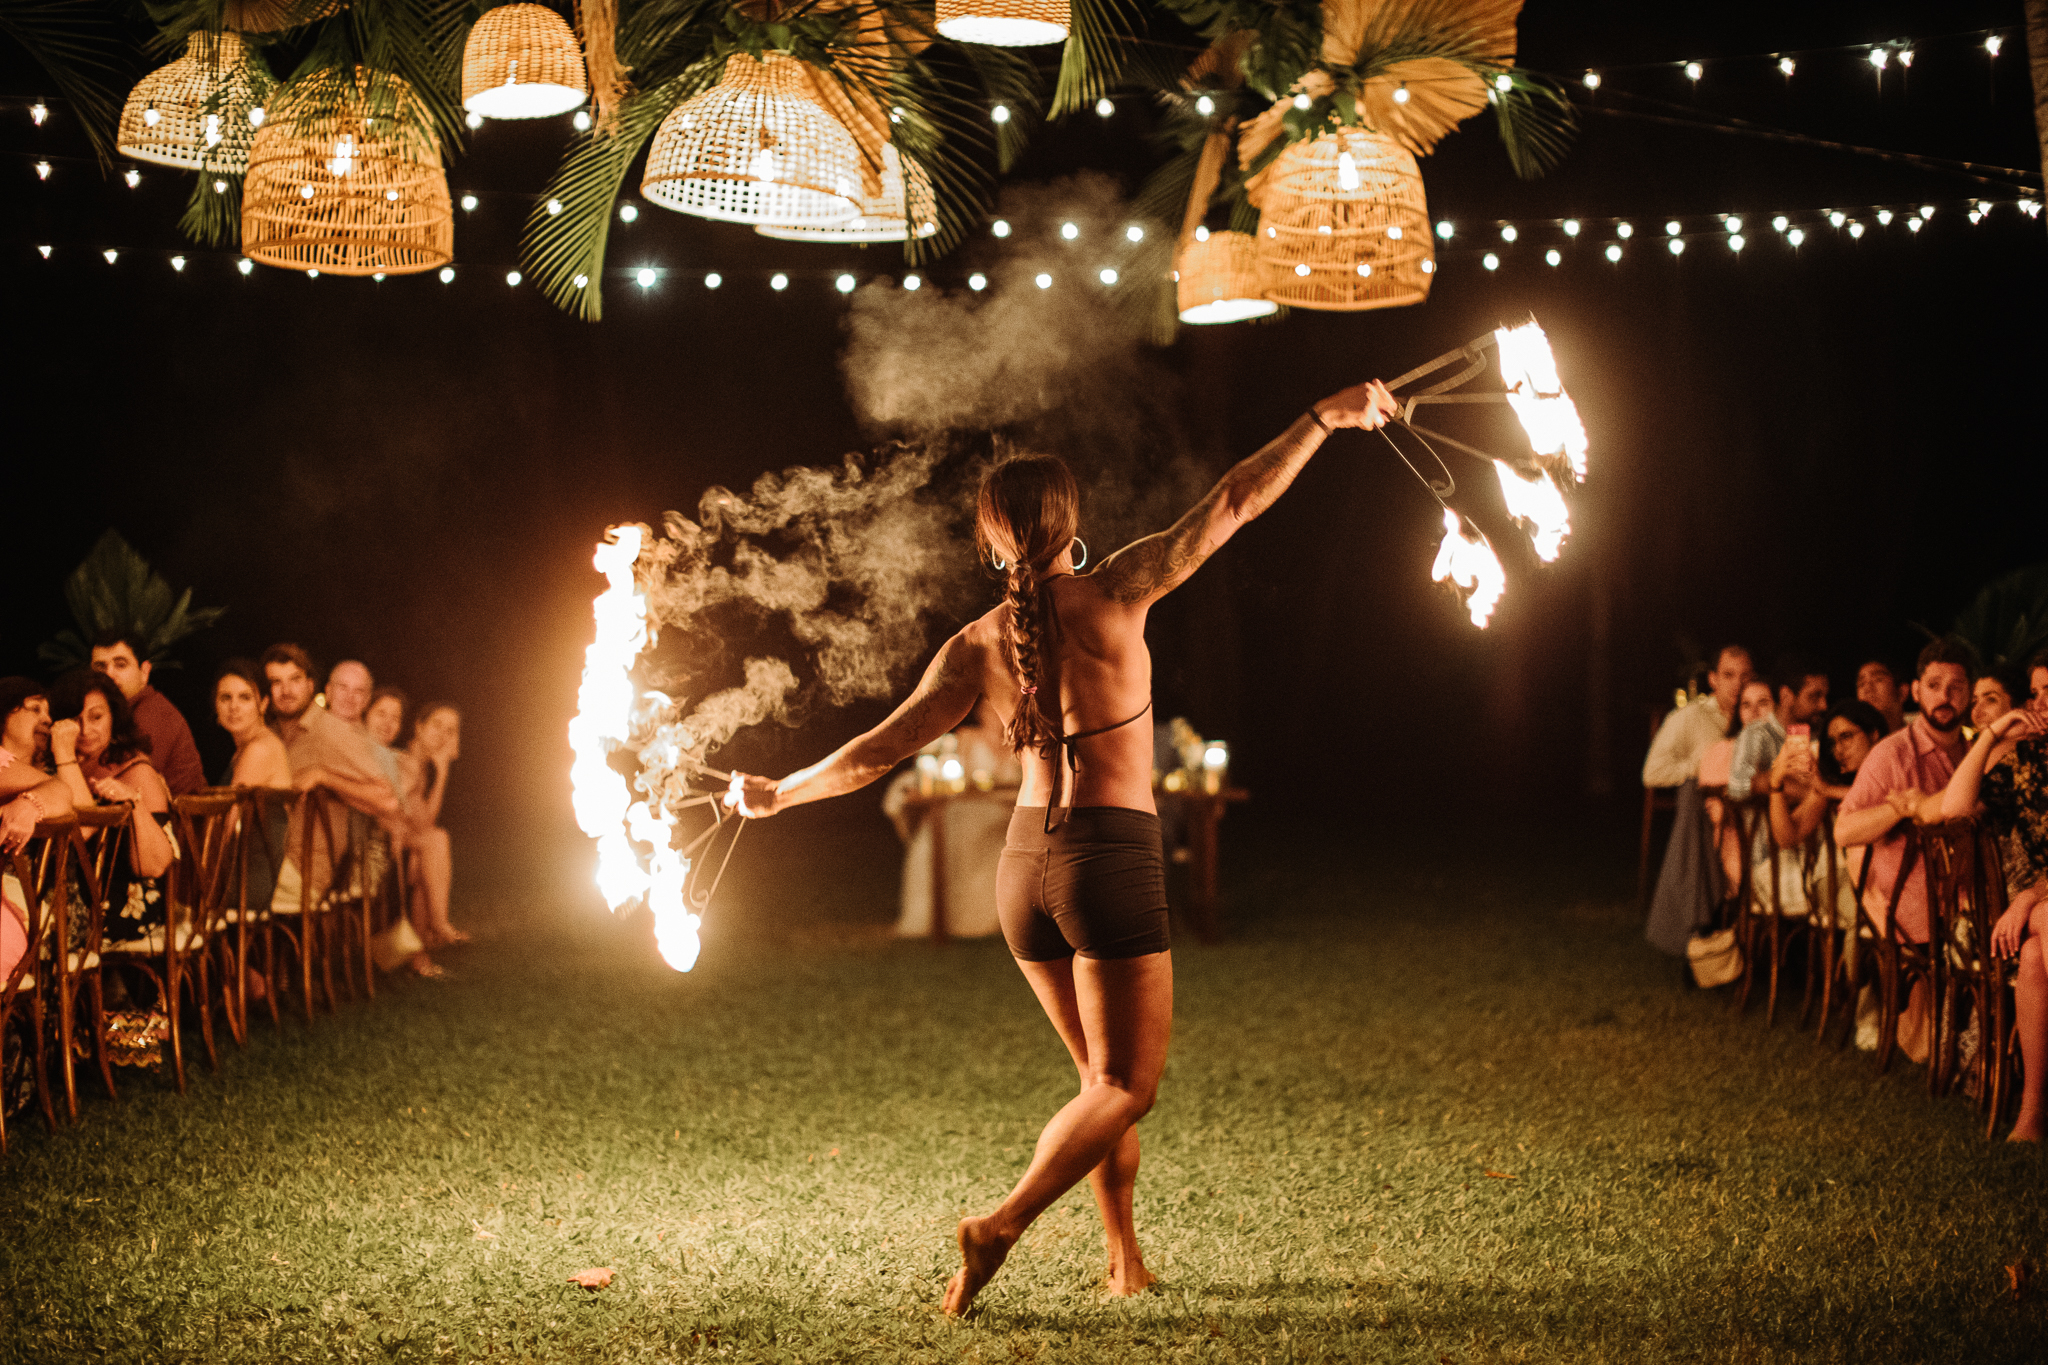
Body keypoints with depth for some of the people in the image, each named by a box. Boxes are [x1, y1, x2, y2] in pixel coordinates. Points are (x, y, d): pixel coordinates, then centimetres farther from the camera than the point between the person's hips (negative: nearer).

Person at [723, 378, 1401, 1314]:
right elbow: (1233, 504, -4)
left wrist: (777, 795, 15)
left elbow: (883, 749, 1)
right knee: (1126, 1087, 1)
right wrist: (1326, 418, 4)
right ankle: (1001, 1227, -14)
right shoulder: (1112, 595, -7)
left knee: (1103, 1075, 19)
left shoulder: (979, 645, 2)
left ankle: (1127, 1263, 22)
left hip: (1024, 867, 5)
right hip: (1112, 861, -5)